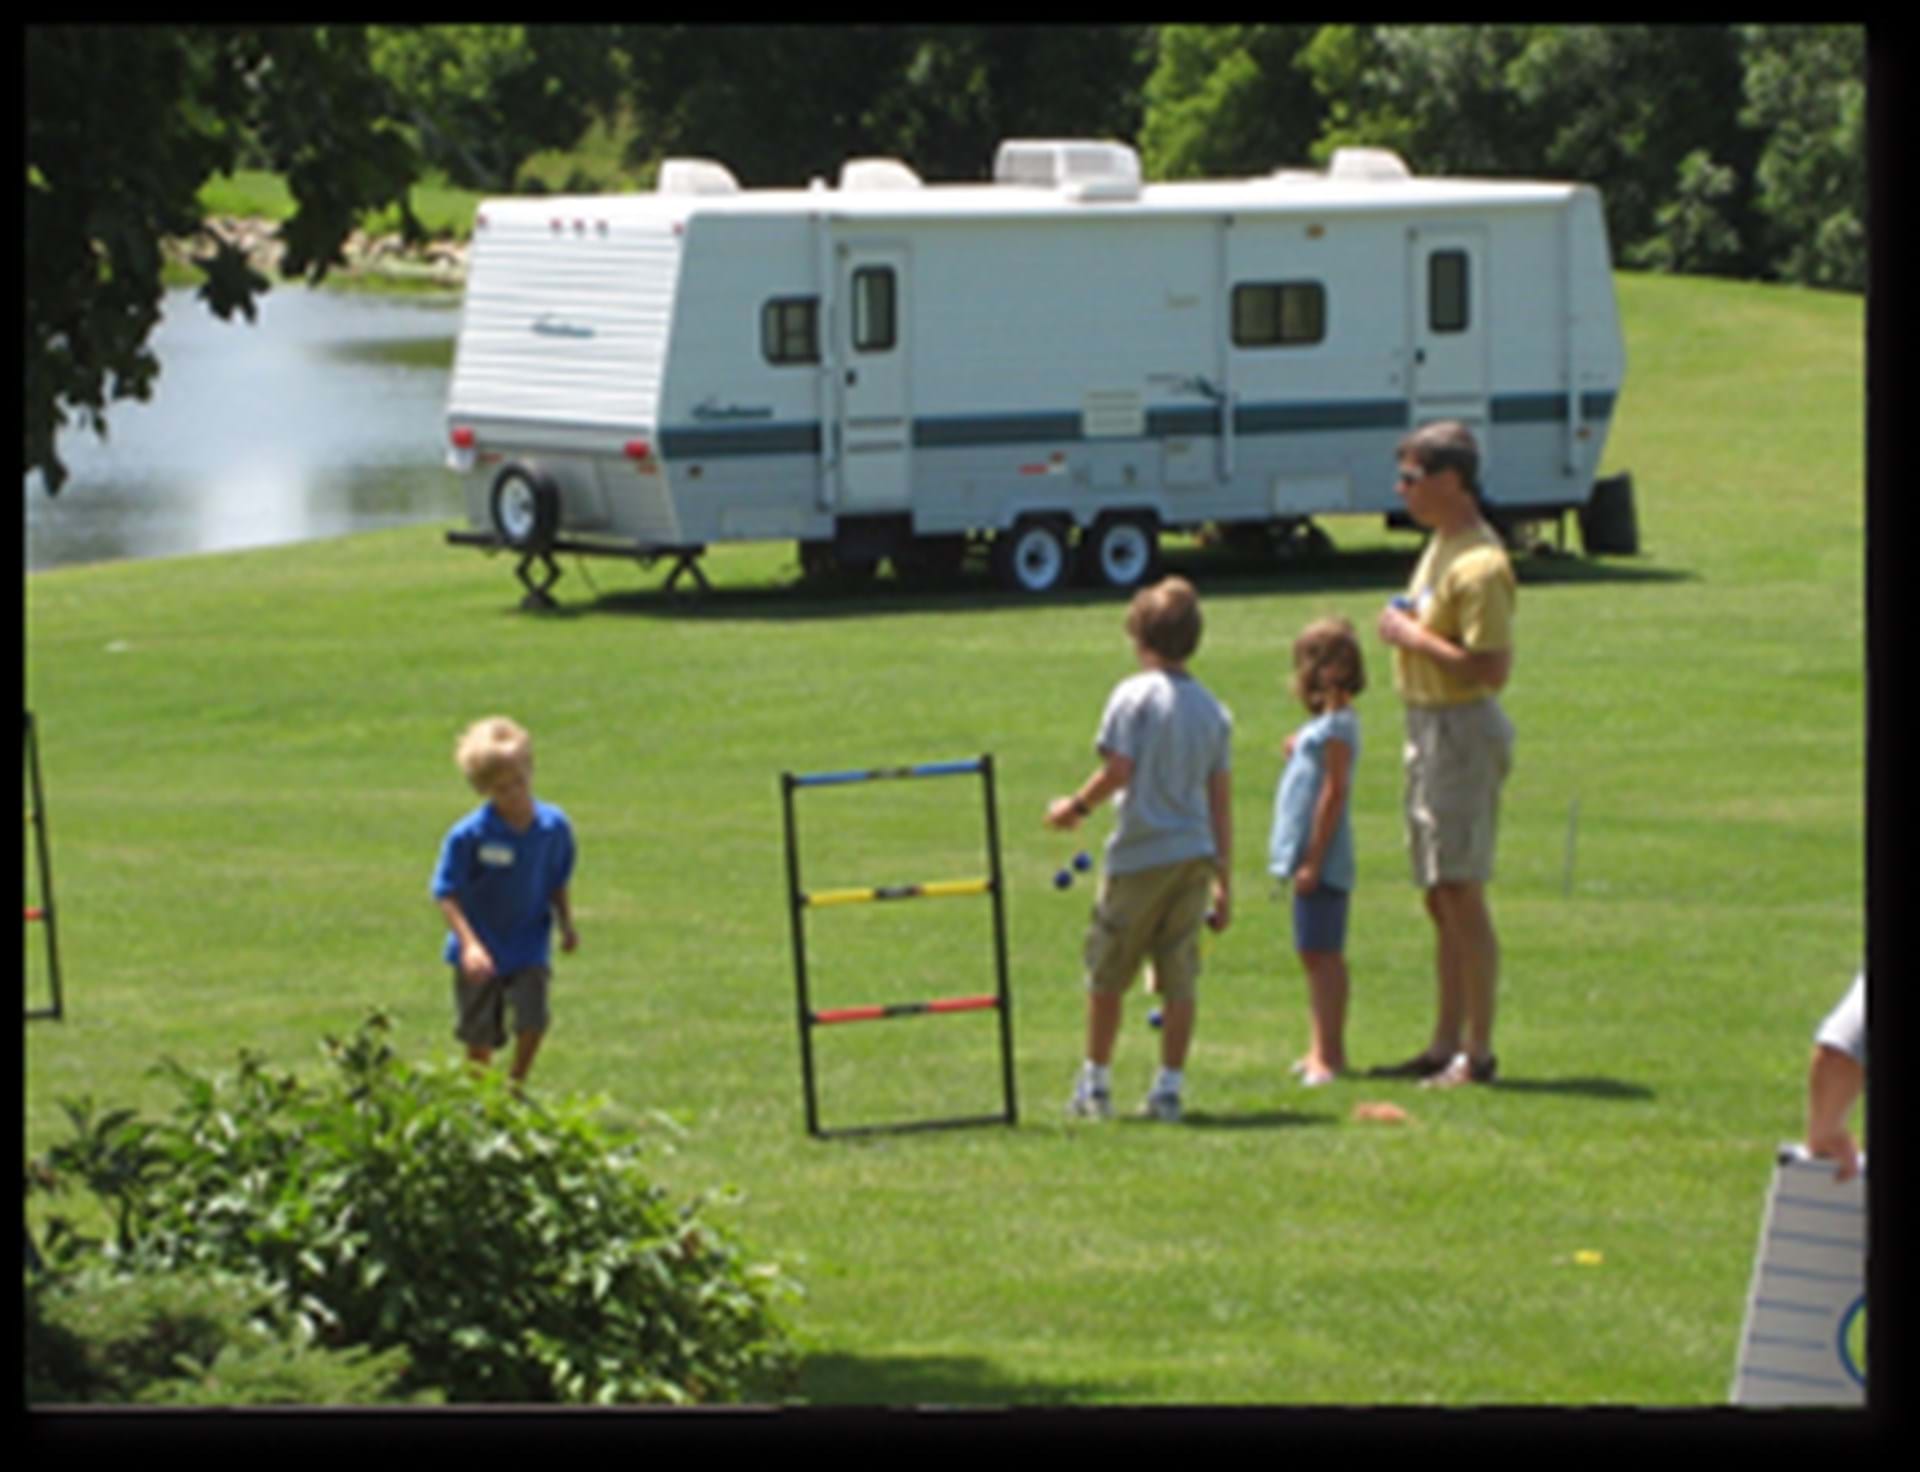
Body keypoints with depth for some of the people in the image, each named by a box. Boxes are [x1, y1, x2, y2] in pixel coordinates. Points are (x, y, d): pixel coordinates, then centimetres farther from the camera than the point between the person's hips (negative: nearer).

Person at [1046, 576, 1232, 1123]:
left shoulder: (1134, 695, -8)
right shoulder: (1214, 709, 8)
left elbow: (1118, 770, -15)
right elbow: (1221, 801, 9)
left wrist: (1077, 806, 4)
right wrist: (1224, 881, 12)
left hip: (1139, 856, -4)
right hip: (1195, 854, 4)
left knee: (1107, 974, 9)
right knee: (1179, 979, 7)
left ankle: (1095, 1082, 17)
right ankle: (1169, 1086, 6)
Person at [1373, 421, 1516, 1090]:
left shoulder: (1479, 564, -19)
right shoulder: (1440, 545, 13)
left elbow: (1491, 669, -25)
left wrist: (1415, 637, -19)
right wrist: (1405, 627, 9)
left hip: (1462, 728, -10)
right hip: (1427, 726, 10)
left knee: (1461, 893, -7)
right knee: (1440, 897, 13)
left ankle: (1478, 1051, -3)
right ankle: (1446, 1043, 20)